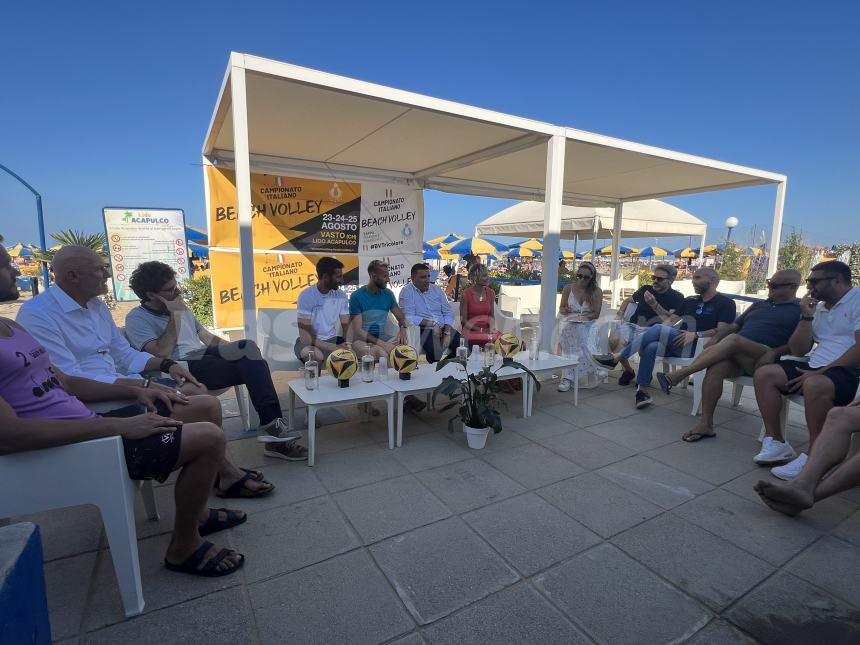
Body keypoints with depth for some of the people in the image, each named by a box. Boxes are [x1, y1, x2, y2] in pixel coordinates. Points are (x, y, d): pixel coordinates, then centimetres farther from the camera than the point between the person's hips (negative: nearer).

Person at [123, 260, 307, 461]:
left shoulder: (181, 308, 22)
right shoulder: (136, 319, 0)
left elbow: (208, 337, 22)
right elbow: (162, 353, -15)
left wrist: (236, 352, 7)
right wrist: (174, 315, -10)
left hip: (204, 356, 7)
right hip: (180, 370, -6)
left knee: (247, 347, -24)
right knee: (250, 364, -27)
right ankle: (272, 424, -23)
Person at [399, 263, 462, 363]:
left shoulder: (437, 289, 14)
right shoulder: (406, 292, -2)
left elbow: (448, 313, 10)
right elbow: (409, 318, -12)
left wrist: (447, 333, -4)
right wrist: (432, 323, -13)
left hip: (444, 328, 5)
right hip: (423, 330, -5)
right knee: (435, 351, -34)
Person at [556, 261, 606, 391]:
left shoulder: (596, 291, 2)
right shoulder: (568, 288, 5)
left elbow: (596, 314, -1)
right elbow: (561, 308, 13)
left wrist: (582, 317, -17)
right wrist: (564, 310, -11)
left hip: (587, 324, -1)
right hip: (569, 322, 1)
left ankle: (568, 377, -26)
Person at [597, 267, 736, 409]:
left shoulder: (725, 303, 7)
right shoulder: (690, 301, 26)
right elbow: (672, 320, 20)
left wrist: (696, 334, -21)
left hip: (698, 347, -5)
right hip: (678, 345, 5)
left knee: (658, 329, -27)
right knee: (651, 348, -29)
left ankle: (616, 358, -25)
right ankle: (641, 391, -27)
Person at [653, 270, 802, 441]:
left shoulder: (799, 311, 9)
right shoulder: (759, 305, 27)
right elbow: (733, 326, 22)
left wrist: (774, 353, -19)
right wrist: (715, 340, 3)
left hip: (762, 361, -5)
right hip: (738, 357, 5)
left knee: (733, 339, -34)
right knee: (717, 366, -30)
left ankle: (680, 374, -36)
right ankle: (706, 424, -29)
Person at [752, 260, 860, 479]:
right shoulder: (818, 307, 19)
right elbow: (798, 351, 14)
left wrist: (820, 372, -19)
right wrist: (806, 317, 4)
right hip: (817, 369, 8)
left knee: (815, 385, -37)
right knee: (764, 374, -9)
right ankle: (775, 442, -9)